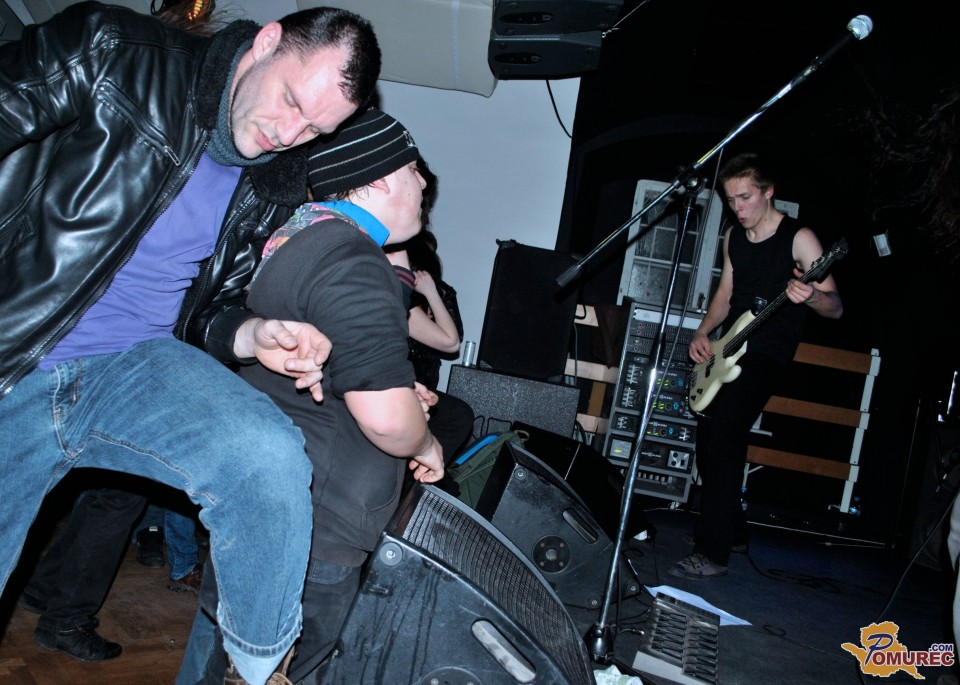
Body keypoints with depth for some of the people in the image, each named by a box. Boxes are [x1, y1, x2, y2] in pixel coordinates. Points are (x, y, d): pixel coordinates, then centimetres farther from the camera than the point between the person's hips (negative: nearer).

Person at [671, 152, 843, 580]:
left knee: (722, 439, -19)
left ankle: (712, 554, -14)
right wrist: (703, 333, 4)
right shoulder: (733, 236, 10)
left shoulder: (798, 238, -10)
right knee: (708, 442, 8)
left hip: (766, 354, -7)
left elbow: (836, 308, -12)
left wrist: (810, 296, -35)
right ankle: (733, 530, 27)